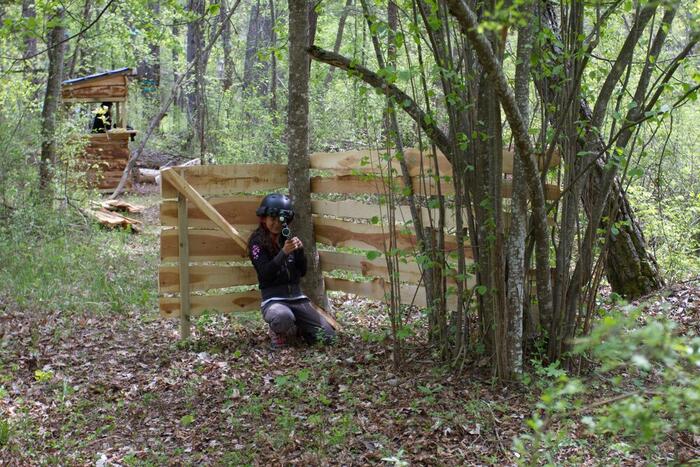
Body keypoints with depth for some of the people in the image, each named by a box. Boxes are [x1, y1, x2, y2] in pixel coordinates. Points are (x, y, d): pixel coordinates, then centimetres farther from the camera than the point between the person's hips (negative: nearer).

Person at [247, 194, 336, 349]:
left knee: (328, 337, -5)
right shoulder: (257, 242, -5)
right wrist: (284, 252, -26)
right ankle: (278, 331, -5)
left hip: (297, 296, 5)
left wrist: (299, 250, -9)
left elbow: (302, 272, 9)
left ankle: (296, 329, 22)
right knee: (283, 317, -42)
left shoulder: (288, 238, 10)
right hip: (273, 299, -5)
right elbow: (265, 275, -16)